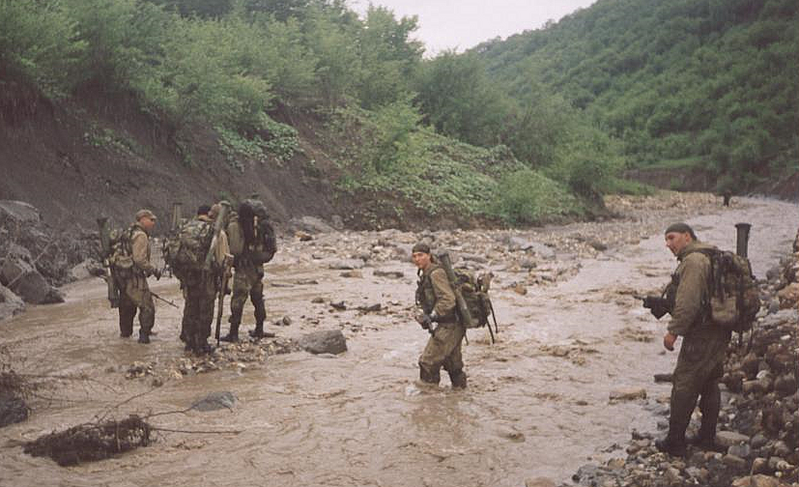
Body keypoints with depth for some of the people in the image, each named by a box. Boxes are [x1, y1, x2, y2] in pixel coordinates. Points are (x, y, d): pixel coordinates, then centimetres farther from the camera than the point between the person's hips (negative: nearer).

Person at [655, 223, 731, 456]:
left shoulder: (693, 260, -16)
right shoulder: (713, 257, 17)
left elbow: (688, 303, -24)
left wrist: (673, 331, -17)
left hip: (701, 334, -10)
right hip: (720, 332, 10)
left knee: (684, 386, -3)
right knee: (709, 384, 17)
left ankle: (674, 443, 2)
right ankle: (707, 438, 26)